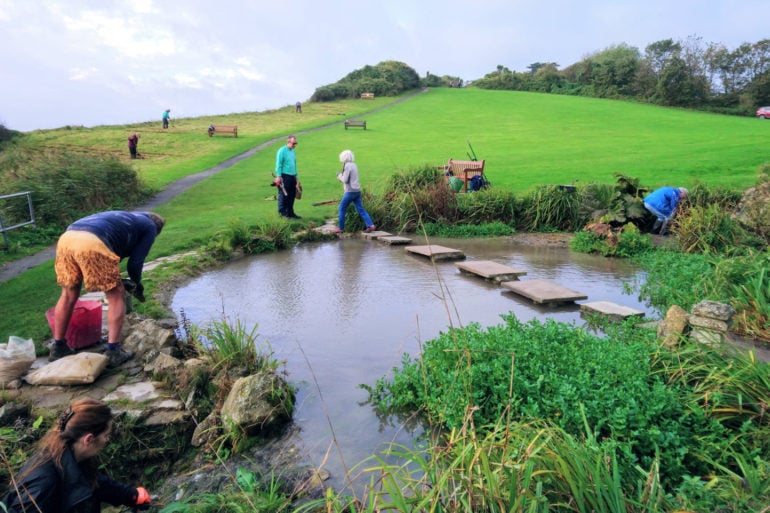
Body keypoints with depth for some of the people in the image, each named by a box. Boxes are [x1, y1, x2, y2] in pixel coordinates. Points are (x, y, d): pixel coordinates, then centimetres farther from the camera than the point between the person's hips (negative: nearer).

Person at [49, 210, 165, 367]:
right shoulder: (150, 227, 22)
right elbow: (135, 262, 13)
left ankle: (58, 348, 33)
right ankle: (113, 352, 9)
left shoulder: (123, 217, 40)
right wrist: (136, 284, 31)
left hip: (67, 238, 7)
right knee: (116, 296, 9)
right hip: (92, 244, -7)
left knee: (69, 295, 23)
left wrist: (118, 281, 45)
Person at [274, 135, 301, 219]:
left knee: (292, 195, 10)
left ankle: (290, 213, 17)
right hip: (284, 176, -8)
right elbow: (278, 164, -11)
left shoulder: (293, 151, 15)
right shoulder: (282, 151, -8)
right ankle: (282, 212, 3)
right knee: (283, 195, -3)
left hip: (292, 176, 8)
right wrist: (278, 176, -16)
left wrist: (296, 176, 21)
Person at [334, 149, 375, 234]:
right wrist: (341, 177, 15)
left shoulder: (347, 166, -12)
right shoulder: (354, 165, 14)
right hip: (357, 191, 8)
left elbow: (345, 180, -16)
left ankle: (340, 228, 10)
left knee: (342, 208, 5)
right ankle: (370, 225, -6)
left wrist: (340, 176, 3)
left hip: (350, 191, -8)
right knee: (360, 209, 5)